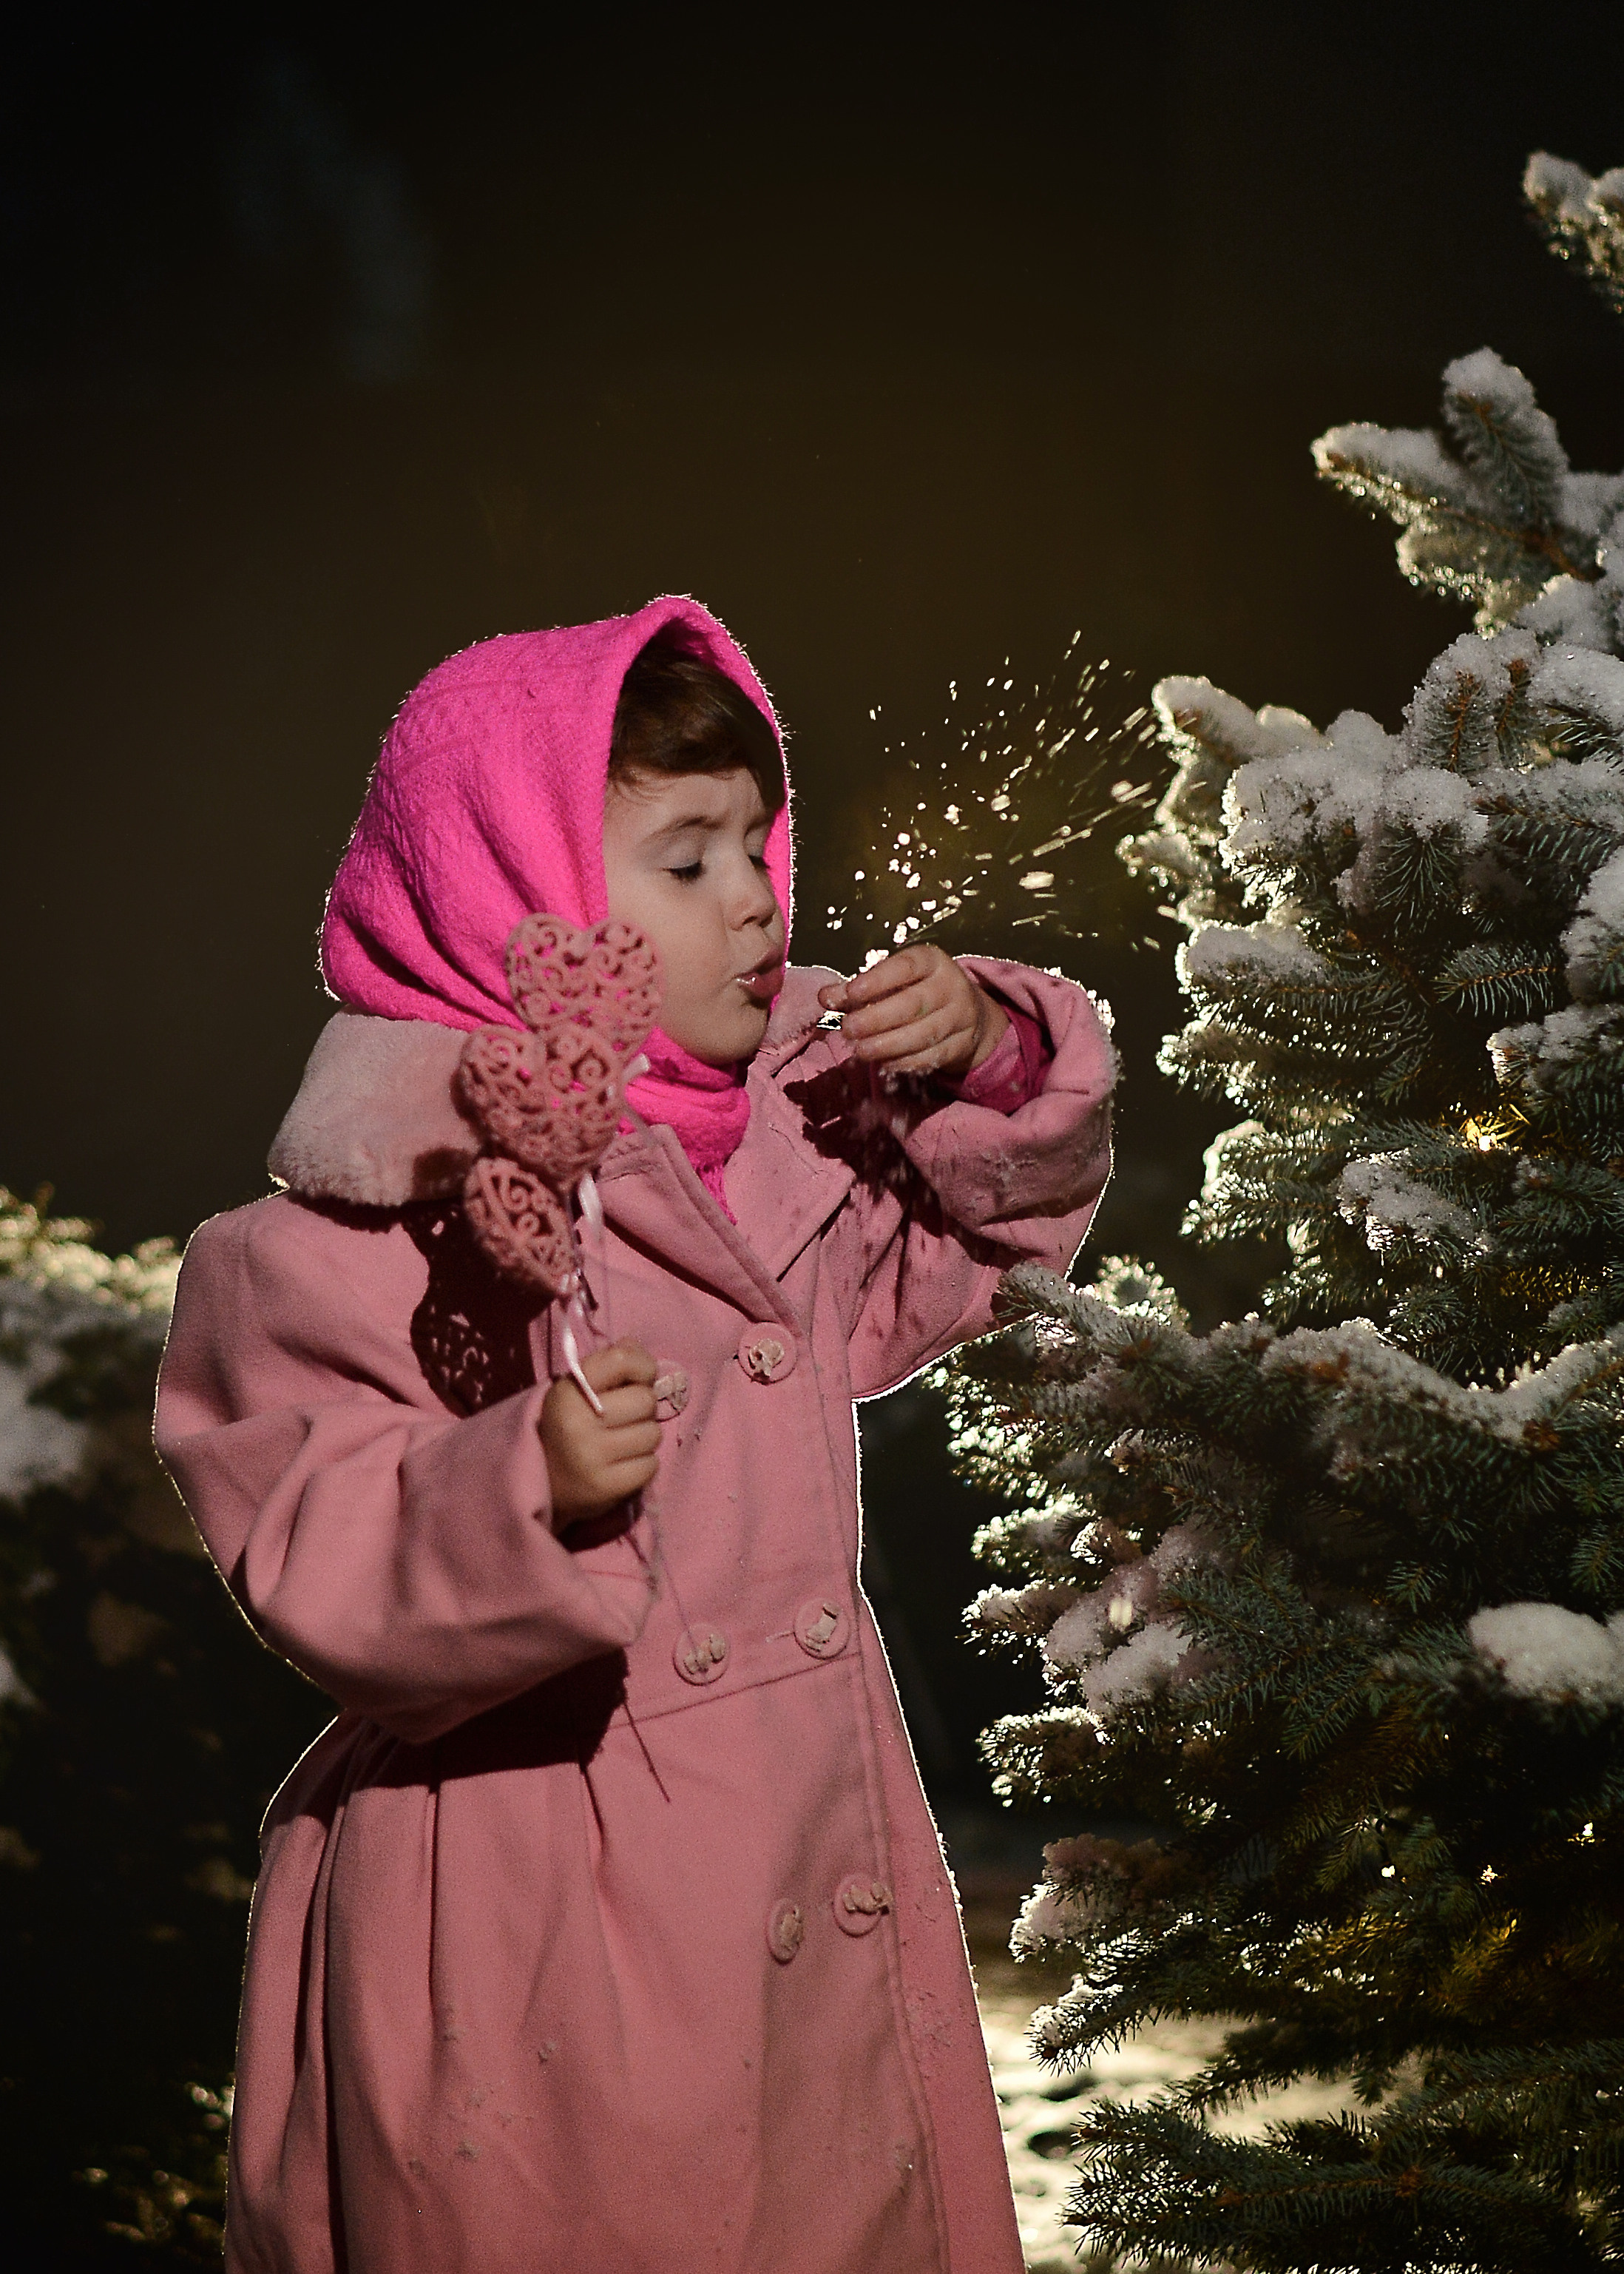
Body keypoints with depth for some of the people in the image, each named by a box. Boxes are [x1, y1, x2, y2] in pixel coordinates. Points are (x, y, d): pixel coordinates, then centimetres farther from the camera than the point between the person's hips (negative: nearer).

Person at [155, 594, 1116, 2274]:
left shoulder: (801, 1119, 5)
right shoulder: (382, 1224, -17)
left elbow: (994, 1222, 20)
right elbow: (313, 1564, -20)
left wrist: (990, 1056, 1)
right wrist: (523, 1496, -38)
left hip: (822, 1839, 7)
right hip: (534, 1901, -6)